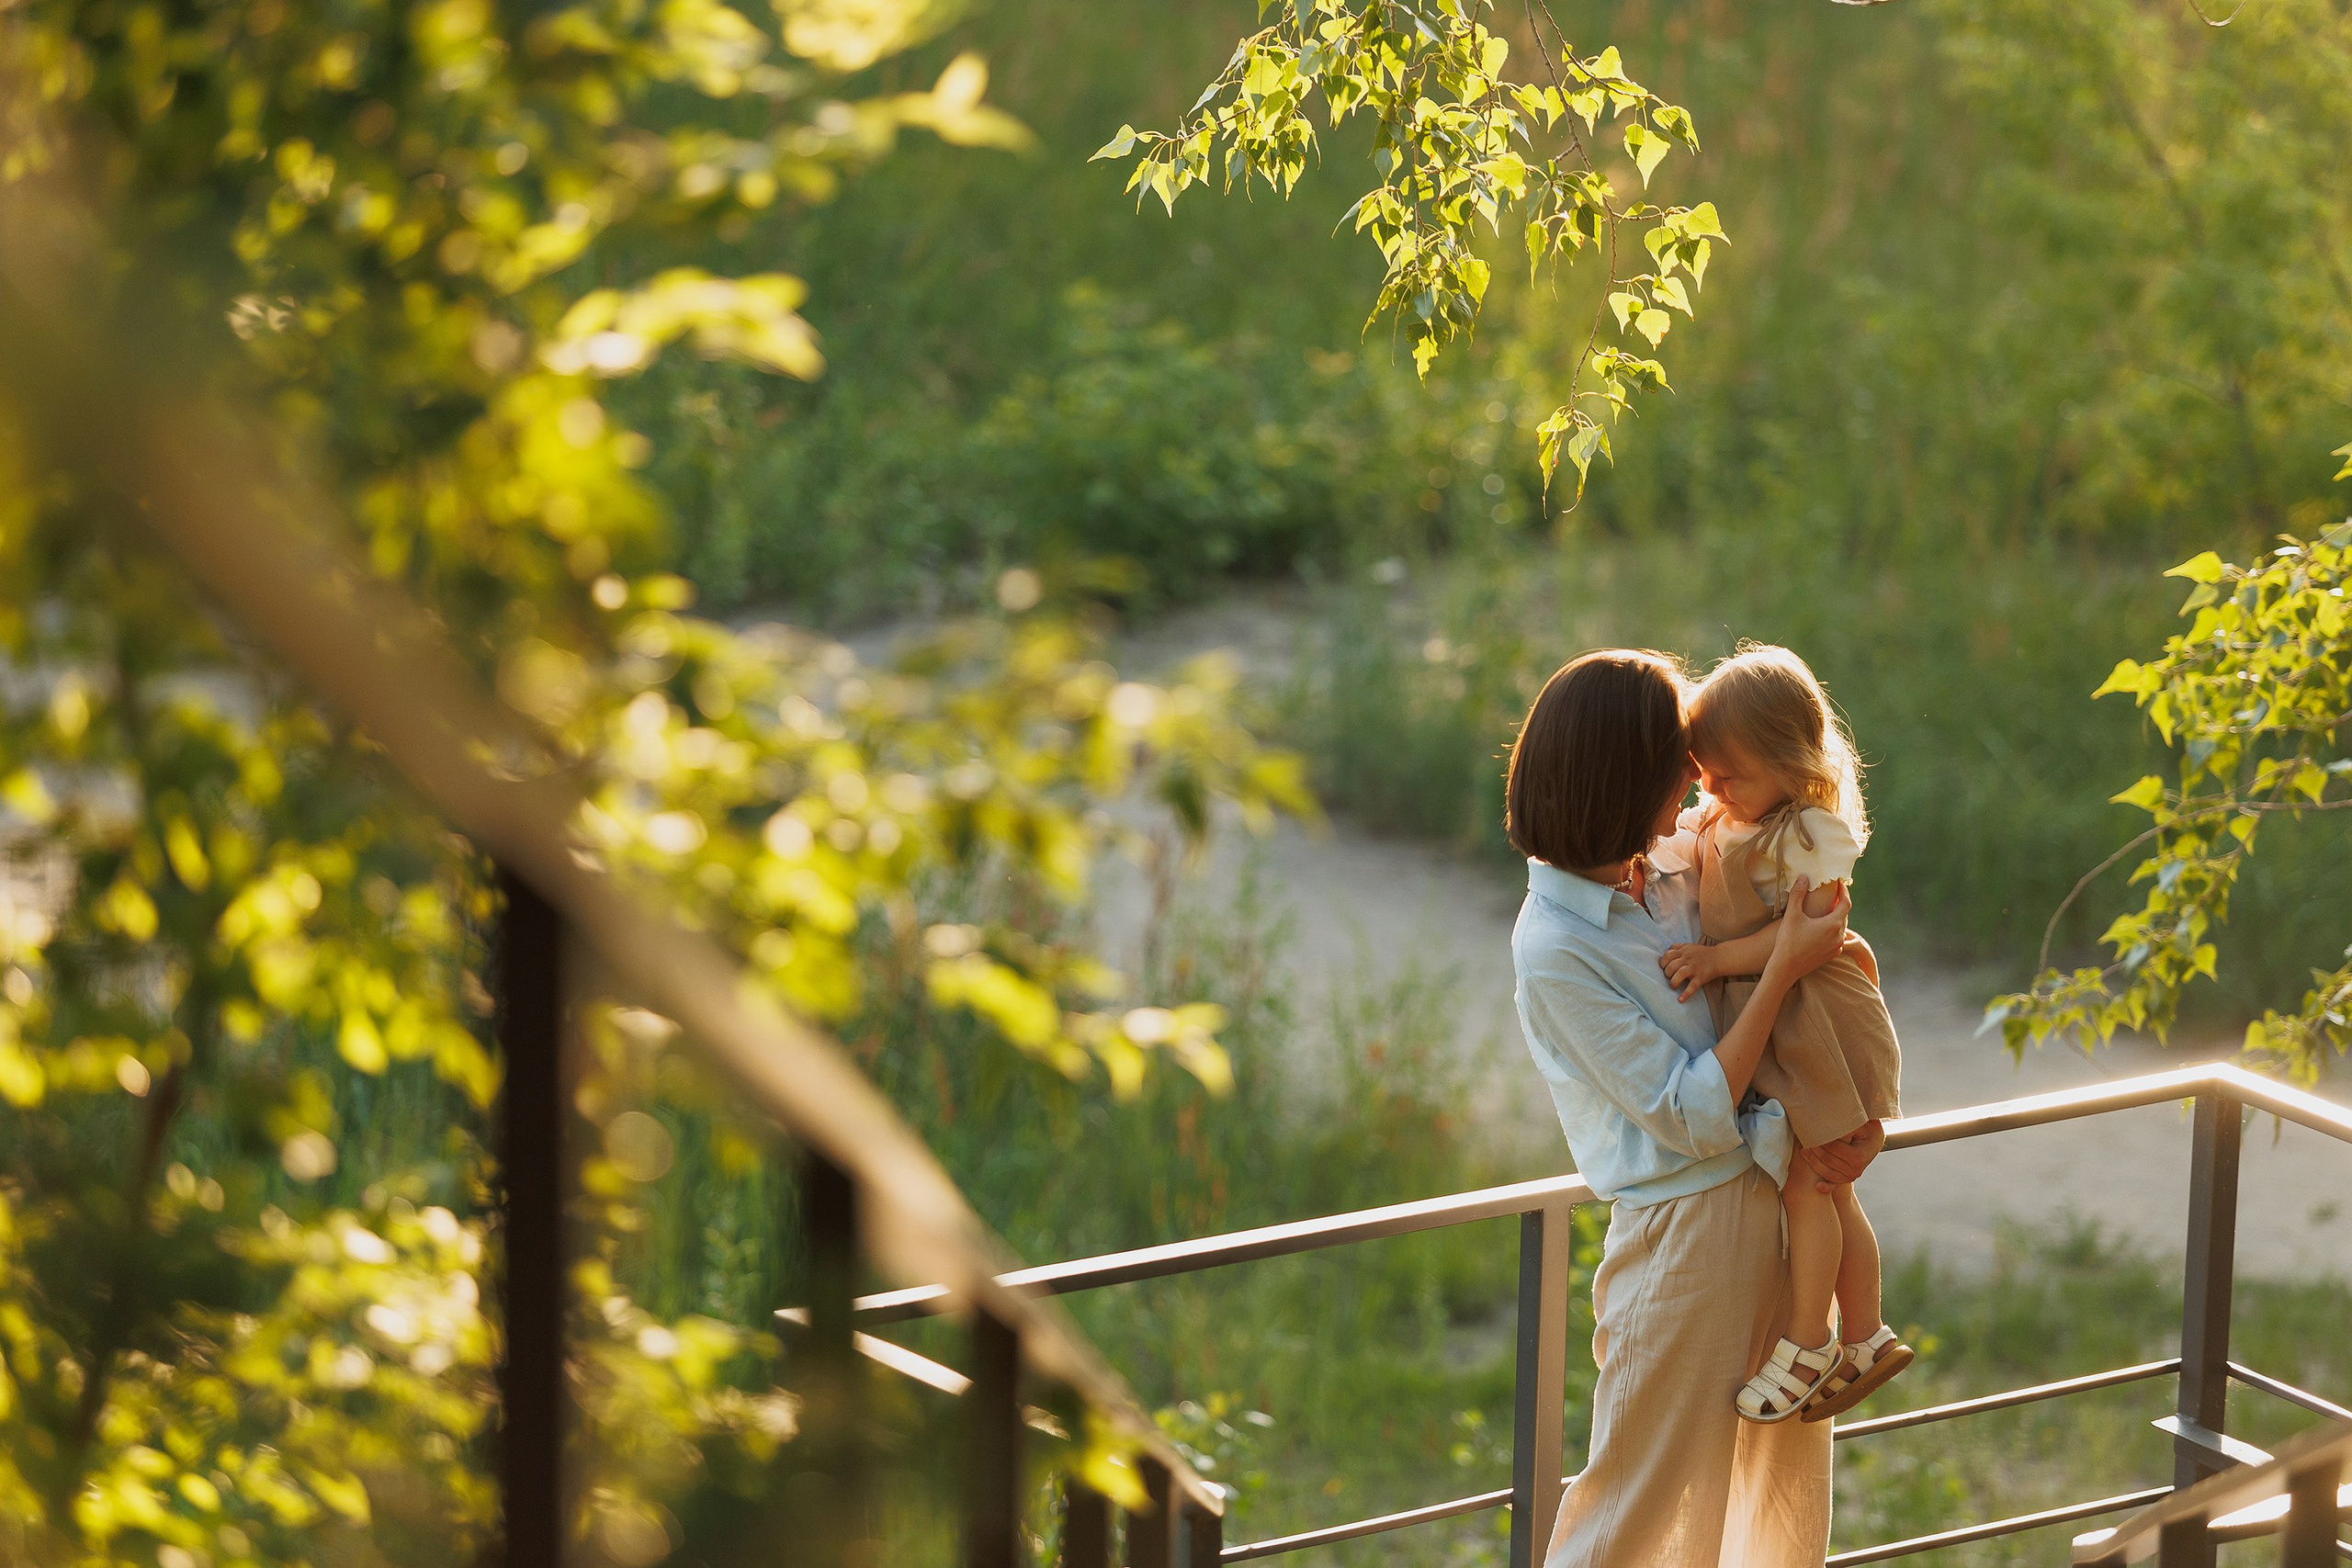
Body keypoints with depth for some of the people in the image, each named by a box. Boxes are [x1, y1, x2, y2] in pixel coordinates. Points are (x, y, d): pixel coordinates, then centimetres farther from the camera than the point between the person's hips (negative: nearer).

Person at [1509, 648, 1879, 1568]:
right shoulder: (1554, 950, -20)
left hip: (1774, 1197, 8)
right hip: (1684, 1236, -7)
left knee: (1789, 1471, 20)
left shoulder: (1672, 878, 2)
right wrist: (1785, 968, -22)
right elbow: (1693, 1115, -20)